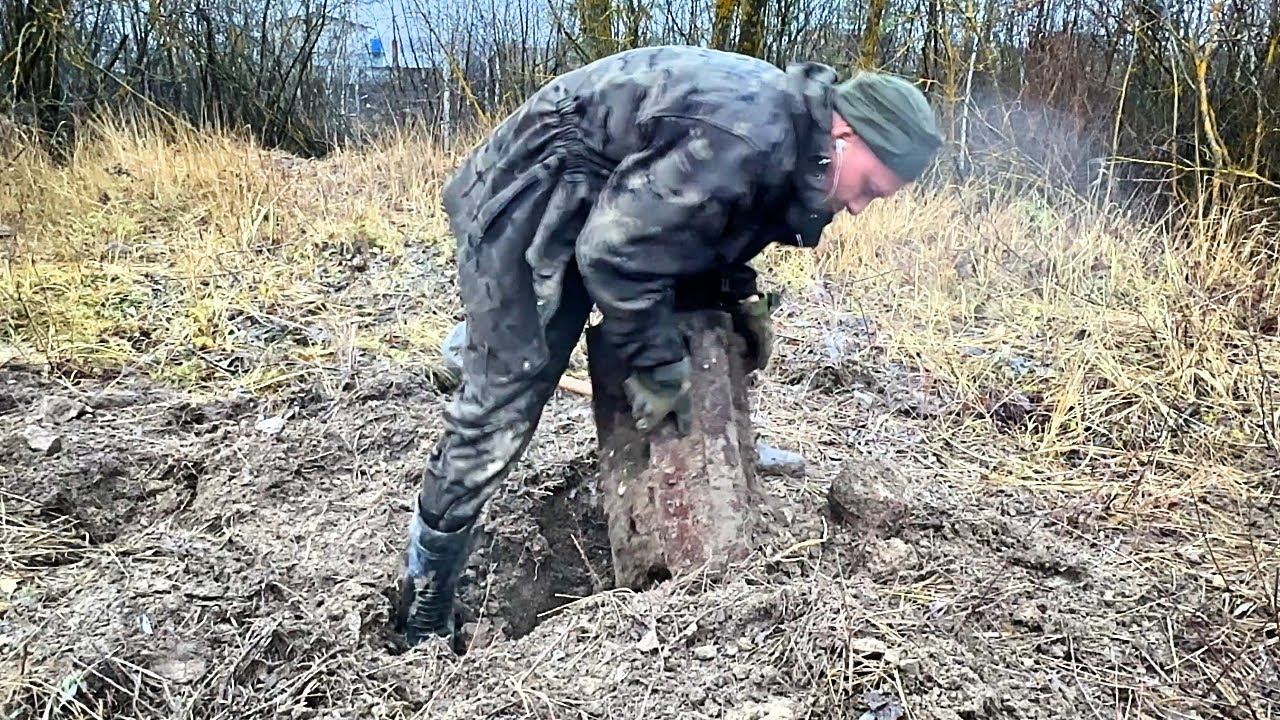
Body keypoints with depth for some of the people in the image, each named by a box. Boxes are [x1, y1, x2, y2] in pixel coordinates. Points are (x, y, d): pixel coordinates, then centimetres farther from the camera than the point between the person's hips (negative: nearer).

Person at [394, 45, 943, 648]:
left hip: (598, 208, 10)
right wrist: (657, 367, -19)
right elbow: (617, 252, -29)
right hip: (526, 206, -10)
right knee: (502, 403, -10)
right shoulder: (747, 138, -30)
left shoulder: (783, 132, 2)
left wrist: (738, 293, 0)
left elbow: (700, 227, 15)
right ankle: (423, 607, 4)